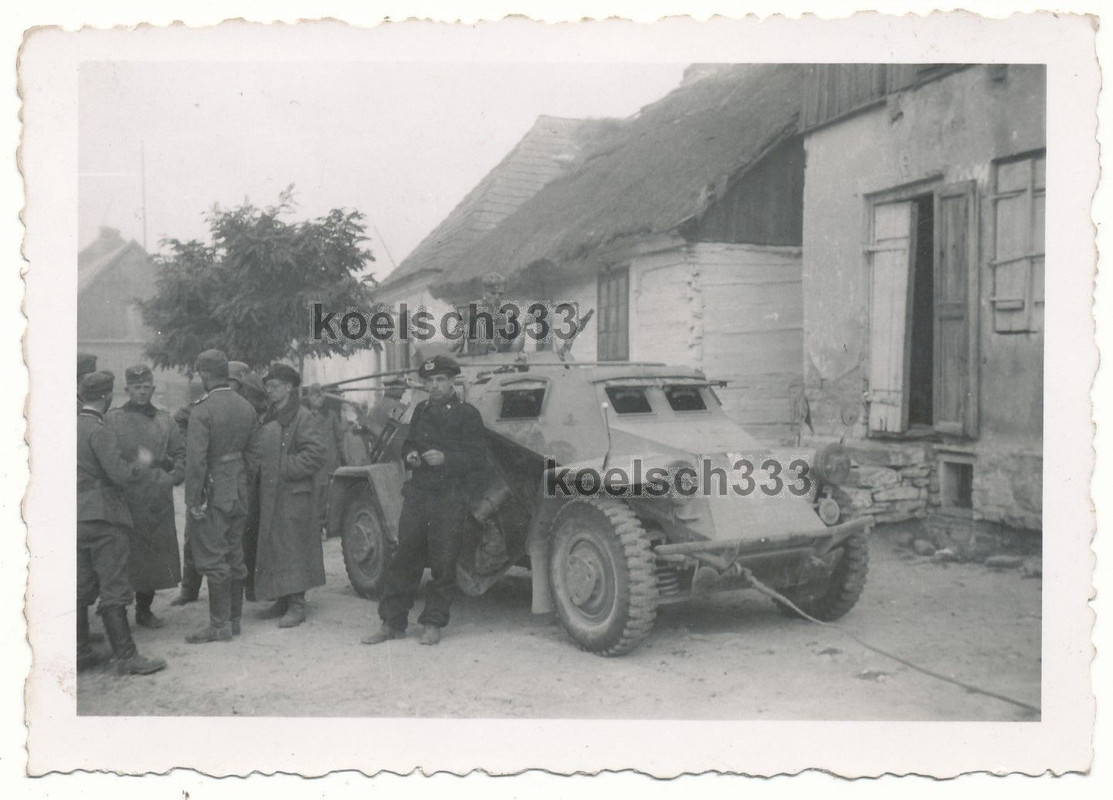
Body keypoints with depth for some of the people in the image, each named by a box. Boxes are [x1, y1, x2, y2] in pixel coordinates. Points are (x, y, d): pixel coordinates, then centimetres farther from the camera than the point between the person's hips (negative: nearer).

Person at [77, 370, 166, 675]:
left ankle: (80, 651, 21)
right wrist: (143, 464, -2)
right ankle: (126, 657, -1)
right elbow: (121, 475, -20)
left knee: (81, 588, 14)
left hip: (76, 518, 8)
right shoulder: (99, 431, -16)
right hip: (102, 518, -8)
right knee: (113, 591, -4)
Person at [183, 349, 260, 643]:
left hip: (213, 493, -7)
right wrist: (243, 481, 16)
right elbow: (253, 451, 10)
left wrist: (192, 500, -14)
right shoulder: (246, 407, 7)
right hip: (239, 493, 7)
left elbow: (196, 459, -18)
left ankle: (220, 625, 2)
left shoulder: (202, 411, -15)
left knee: (212, 559, -1)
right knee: (235, 557, 14)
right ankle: (234, 618, 23)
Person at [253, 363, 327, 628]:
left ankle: (297, 606, -2)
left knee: (292, 549, -7)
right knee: (273, 549, 11)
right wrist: (261, 473, 9)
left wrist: (286, 469, -16)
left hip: (292, 495, -9)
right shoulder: (270, 419, 17)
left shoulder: (302, 417, -9)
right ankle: (282, 601, 20)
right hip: (270, 496, 9)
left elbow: (314, 454, -17)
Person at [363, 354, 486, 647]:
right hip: (417, 494, 5)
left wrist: (445, 458, -20)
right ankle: (392, 623, 12)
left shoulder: (467, 414, -2)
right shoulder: (421, 410, 15)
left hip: (450, 499, -4)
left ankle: (433, 624, 12)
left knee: (443, 563, 1)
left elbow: (477, 458, -6)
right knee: (404, 559, 4)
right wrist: (409, 455, 3)